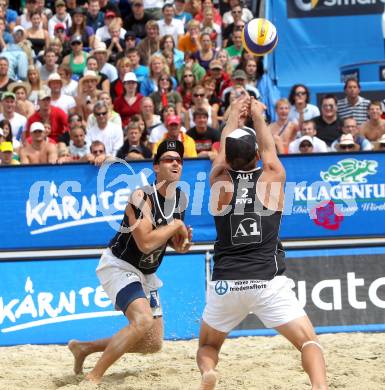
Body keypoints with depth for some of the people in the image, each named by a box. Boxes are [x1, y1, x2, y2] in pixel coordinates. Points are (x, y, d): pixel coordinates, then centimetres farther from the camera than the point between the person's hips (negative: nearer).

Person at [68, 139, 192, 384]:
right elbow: (145, 243, -34)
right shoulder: (142, 196, -23)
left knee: (153, 344, 9)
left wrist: (180, 243, -7)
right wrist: (177, 226, -21)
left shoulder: (181, 199, 2)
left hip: (146, 273, 9)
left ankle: (84, 348, 24)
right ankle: (93, 378, -24)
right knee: (143, 320, -32)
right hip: (119, 266, -9)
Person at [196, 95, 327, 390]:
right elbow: (269, 149, 24)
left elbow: (224, 151, 25)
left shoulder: (220, 181, 5)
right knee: (309, 341, 2)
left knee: (208, 346, 20)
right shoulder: (272, 178, 3)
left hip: (225, 284, 2)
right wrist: (257, 115, 38)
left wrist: (235, 115, 38)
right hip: (269, 282, -1)